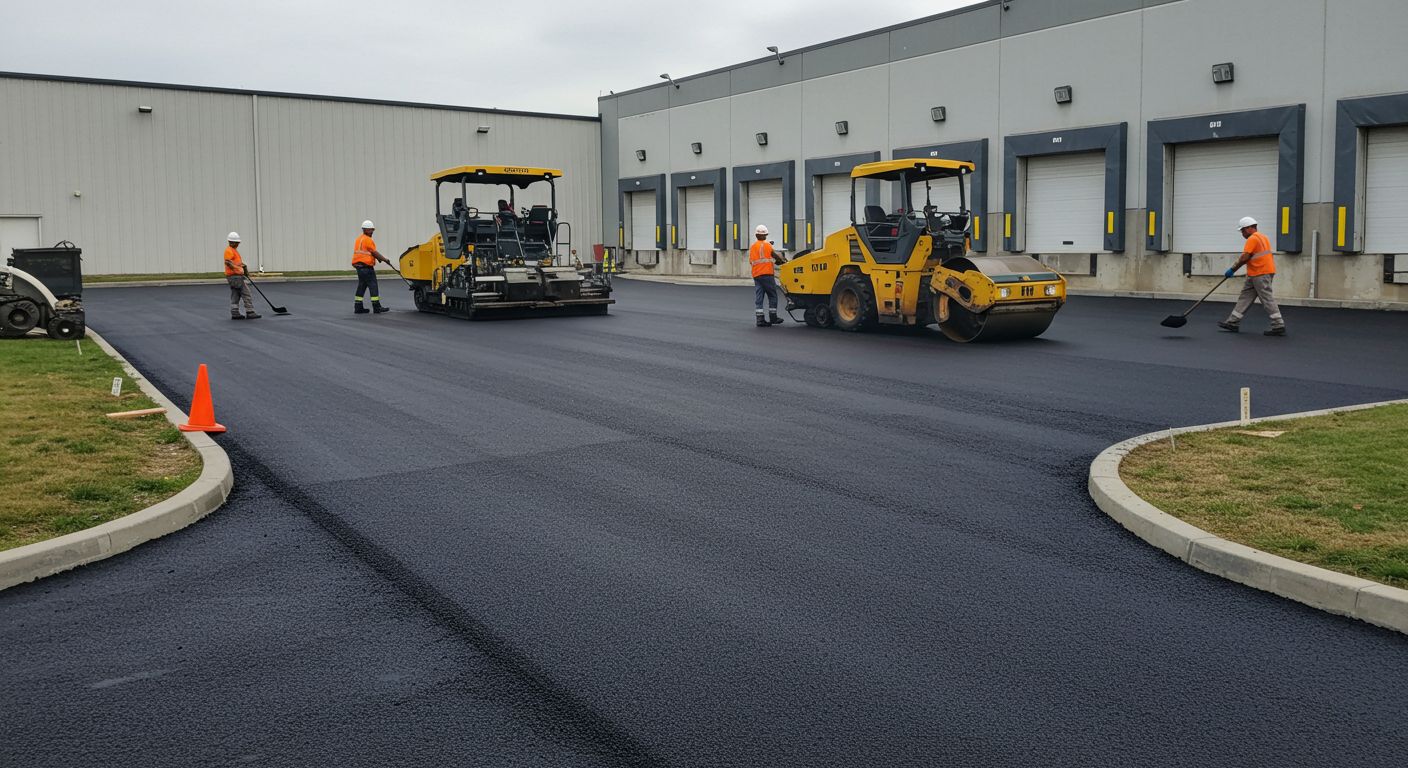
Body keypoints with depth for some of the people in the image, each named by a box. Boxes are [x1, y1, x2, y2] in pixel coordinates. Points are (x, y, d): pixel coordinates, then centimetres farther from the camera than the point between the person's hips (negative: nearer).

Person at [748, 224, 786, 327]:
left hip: (756, 275, 5)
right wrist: (782, 260, 20)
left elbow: (750, 262, 14)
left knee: (758, 298, 2)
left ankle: (760, 319, -3)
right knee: (772, 296, 6)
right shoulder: (767, 245, -4)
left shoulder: (752, 247, 13)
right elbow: (775, 255, 2)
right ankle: (773, 317, 7)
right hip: (767, 274, -5)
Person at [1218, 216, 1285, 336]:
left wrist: (1232, 270, -12)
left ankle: (1279, 326, -8)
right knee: (1245, 296, 12)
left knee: (1267, 299, -8)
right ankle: (1233, 322, 14)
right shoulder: (1263, 237, 18)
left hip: (1261, 273, -10)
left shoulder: (1252, 238, -13)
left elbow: (1244, 258, -19)